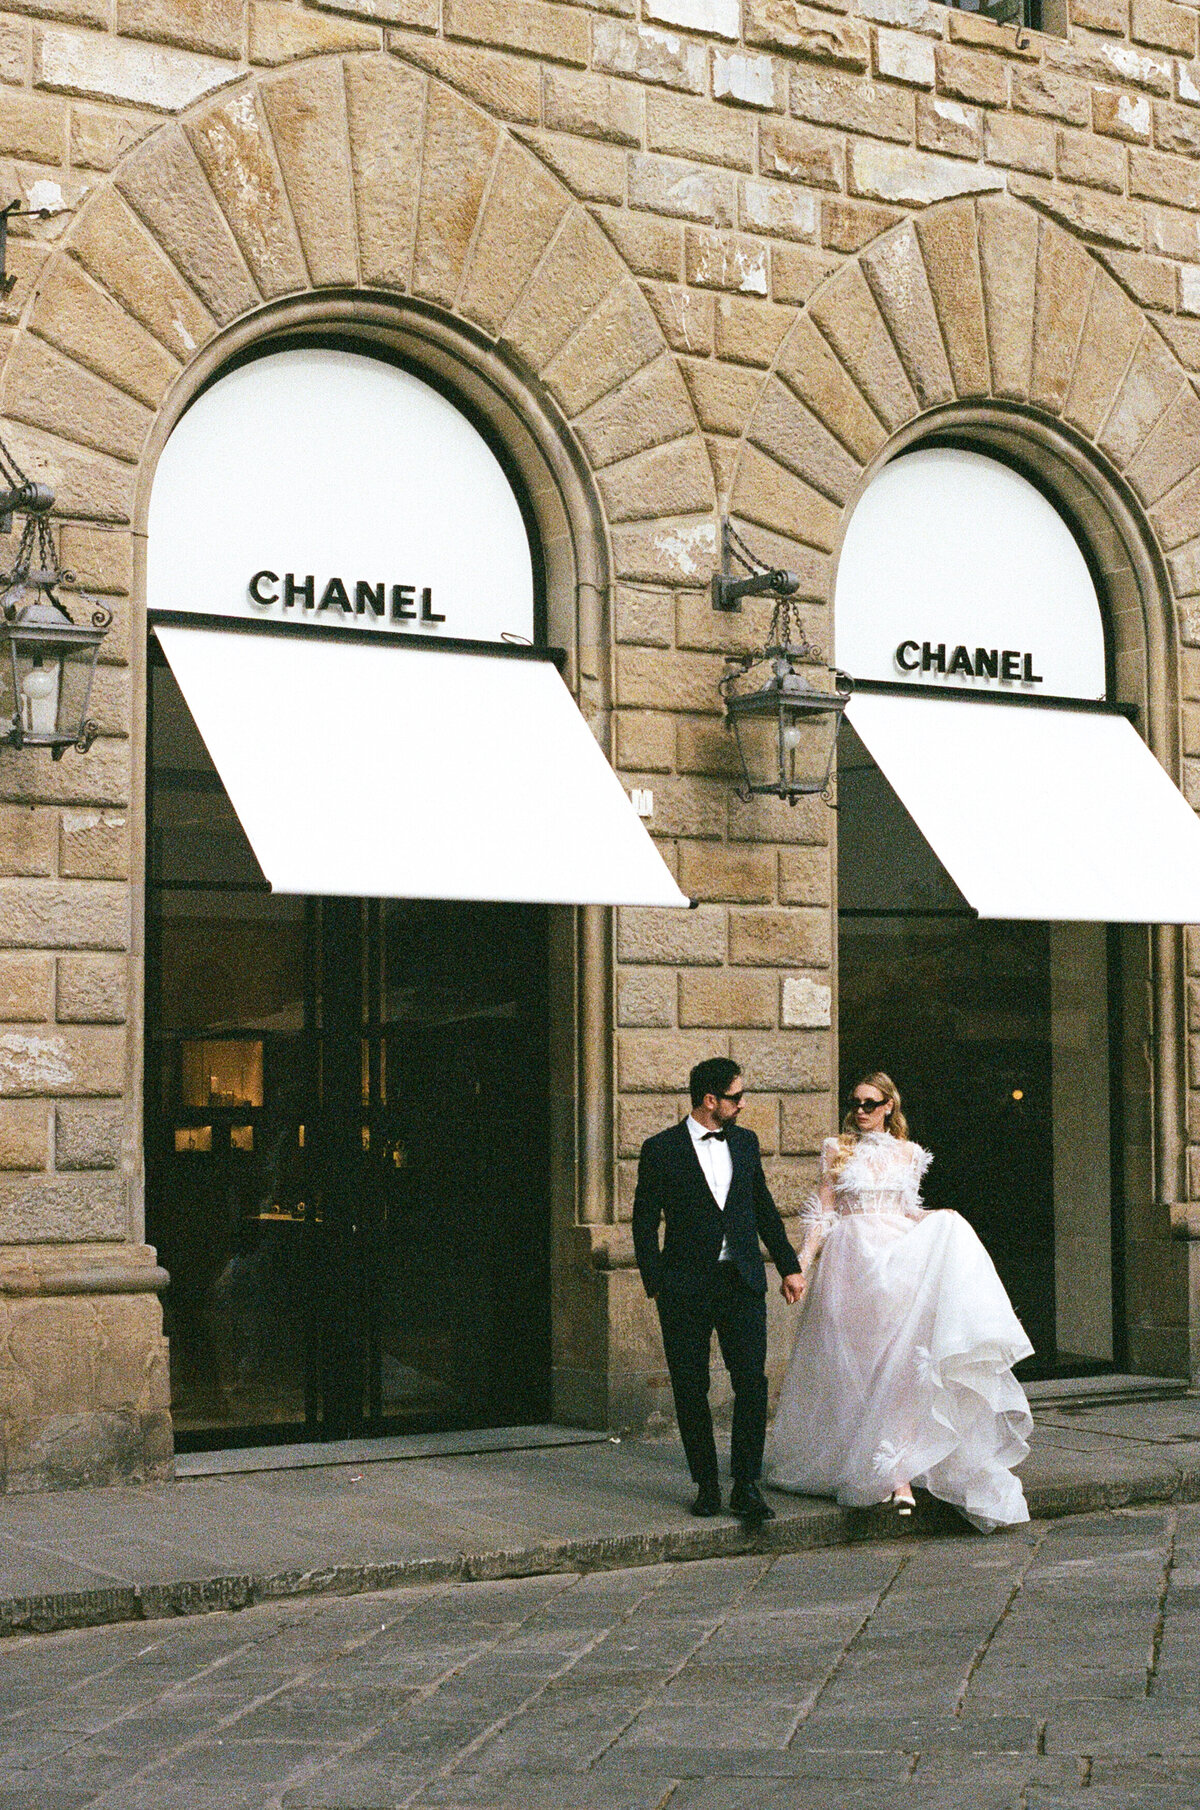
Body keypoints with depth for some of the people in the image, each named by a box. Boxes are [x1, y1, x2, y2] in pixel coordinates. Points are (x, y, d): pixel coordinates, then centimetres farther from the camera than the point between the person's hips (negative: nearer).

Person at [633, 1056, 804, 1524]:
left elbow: (764, 1208, 19)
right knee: (691, 1391, 2)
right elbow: (645, 1222, 0)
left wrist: (789, 1266, 18)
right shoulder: (662, 1150, -2)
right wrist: (656, 1285, -6)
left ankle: (746, 1486, -2)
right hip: (686, 1288, -2)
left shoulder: (745, 1142, 11)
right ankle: (706, 1485, 15)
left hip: (742, 1283, 3)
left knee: (752, 1382, -8)